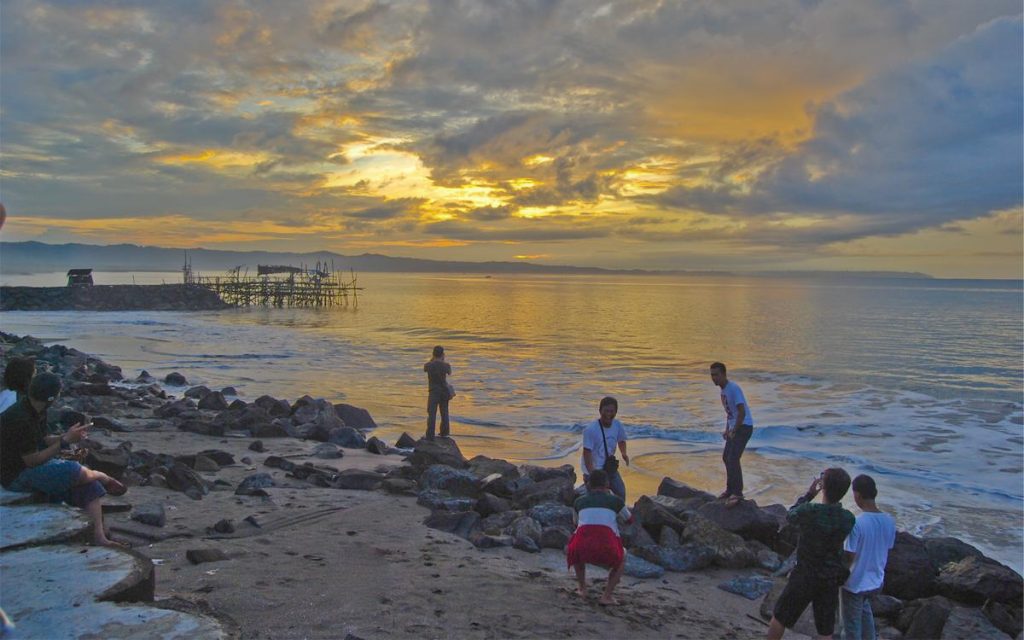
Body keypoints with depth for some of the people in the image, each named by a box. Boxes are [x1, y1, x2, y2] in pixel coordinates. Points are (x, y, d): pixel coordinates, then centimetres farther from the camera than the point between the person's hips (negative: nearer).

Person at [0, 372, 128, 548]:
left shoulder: (37, 411, 1)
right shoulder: (20, 419, -28)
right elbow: (31, 460, -26)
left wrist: (66, 436, -9)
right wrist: (65, 441, -22)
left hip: (35, 463, 9)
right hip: (17, 475, -9)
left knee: (90, 483, -7)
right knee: (75, 472, -28)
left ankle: (99, 536, -13)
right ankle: (103, 478, 7)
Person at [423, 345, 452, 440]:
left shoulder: (429, 365, -12)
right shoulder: (446, 365, -10)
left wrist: (432, 358, 13)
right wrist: (443, 361, 14)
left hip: (433, 392, -2)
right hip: (444, 391, 2)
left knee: (431, 414, -5)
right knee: (444, 412, 18)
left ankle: (430, 435, -14)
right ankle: (444, 432, 30)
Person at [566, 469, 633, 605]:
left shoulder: (579, 501, 23)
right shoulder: (615, 500, 19)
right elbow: (630, 519, 38)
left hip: (582, 550, 2)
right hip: (605, 552, -2)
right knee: (622, 558, 33)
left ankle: (582, 589, 31)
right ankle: (606, 596, 17)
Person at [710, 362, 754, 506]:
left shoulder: (734, 389, -18)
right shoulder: (723, 390, 12)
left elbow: (742, 412, -22)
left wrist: (733, 431, -19)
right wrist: (727, 429, 17)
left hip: (744, 427, -10)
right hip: (734, 428, 10)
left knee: (733, 458, -16)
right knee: (726, 457, 15)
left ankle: (737, 493, -12)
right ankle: (730, 489, 26)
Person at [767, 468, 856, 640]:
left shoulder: (809, 511, -24)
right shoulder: (848, 519, -12)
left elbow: (790, 516, -2)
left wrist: (809, 494, 3)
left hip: (805, 577, -3)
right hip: (831, 580, 3)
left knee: (779, 618, 16)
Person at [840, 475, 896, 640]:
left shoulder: (856, 524, -26)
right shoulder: (889, 521, -8)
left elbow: (848, 557, -21)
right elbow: (886, 550, 5)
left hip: (854, 584, -6)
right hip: (876, 581, 6)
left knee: (852, 626, 10)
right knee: (864, 608, 33)